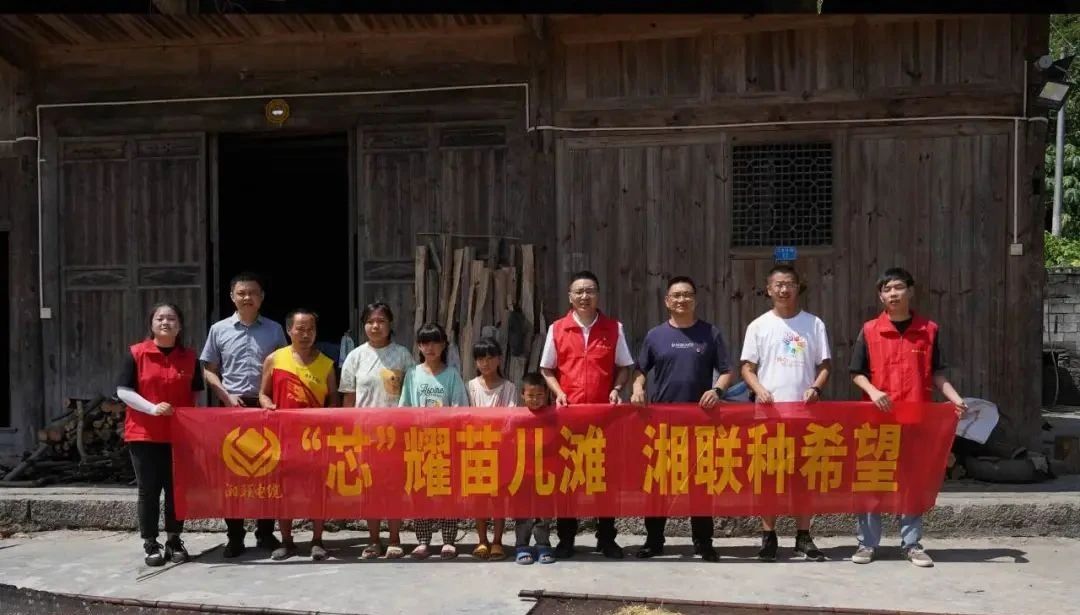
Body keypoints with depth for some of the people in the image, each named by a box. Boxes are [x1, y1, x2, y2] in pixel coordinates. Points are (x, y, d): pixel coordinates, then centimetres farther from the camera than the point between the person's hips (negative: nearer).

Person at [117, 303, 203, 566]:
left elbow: (195, 394, 12)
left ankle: (174, 541, 20)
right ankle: (150, 545, 12)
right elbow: (123, 390, -5)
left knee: (176, 489, 8)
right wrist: (152, 408, -18)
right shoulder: (136, 353, -3)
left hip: (179, 434, 2)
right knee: (149, 490, 4)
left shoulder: (189, 357, 5)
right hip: (143, 434, -2)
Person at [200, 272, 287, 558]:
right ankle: (235, 535, 11)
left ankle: (265, 533, 14)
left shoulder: (274, 329, 7)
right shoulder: (219, 330, 6)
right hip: (232, 407, 0)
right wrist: (227, 396, -6)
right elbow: (209, 371, 8)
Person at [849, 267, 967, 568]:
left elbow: (936, 373, 7)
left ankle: (911, 543, 18)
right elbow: (857, 373, 3)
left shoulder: (929, 330, 3)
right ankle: (867, 543, 12)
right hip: (878, 417, -1)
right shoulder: (870, 330, 0)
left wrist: (955, 398, -7)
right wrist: (873, 392, -15)